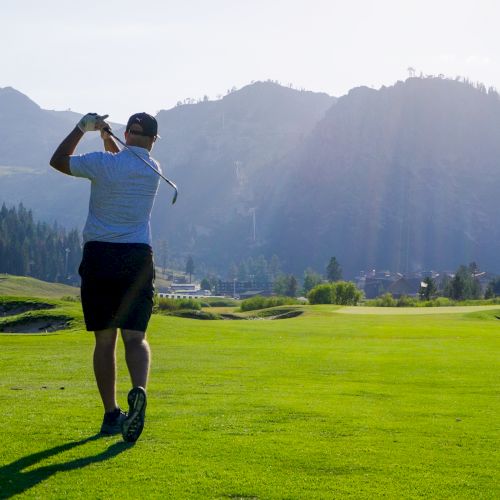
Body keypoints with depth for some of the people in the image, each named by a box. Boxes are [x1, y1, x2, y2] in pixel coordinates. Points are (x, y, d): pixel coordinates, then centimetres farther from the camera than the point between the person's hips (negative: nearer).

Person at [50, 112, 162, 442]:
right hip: (138, 258, 1)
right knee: (135, 337, -3)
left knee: (104, 339, 6)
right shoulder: (154, 170, 6)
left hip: (99, 256, -1)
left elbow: (58, 161, 12)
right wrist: (106, 136, 23)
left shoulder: (103, 163, -4)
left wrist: (82, 129, 15)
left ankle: (112, 414, 6)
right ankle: (139, 390, -31)